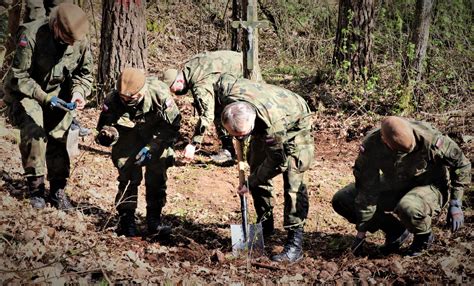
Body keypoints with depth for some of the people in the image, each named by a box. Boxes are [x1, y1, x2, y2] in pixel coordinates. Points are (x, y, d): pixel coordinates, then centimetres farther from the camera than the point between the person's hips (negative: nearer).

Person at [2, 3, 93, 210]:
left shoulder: (80, 39, -13)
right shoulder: (31, 35, -28)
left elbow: (84, 73, 3)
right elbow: (19, 76, -22)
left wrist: (78, 92, -17)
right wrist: (43, 98, -30)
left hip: (59, 93, 4)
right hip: (26, 92, -4)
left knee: (58, 138, -3)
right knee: (33, 132, -23)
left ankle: (58, 190, 11)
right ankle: (35, 186, -7)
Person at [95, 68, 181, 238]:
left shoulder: (159, 93, -33)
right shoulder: (113, 100, -29)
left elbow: (172, 126, -21)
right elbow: (106, 124, -12)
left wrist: (151, 147, -28)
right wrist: (107, 134, -38)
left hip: (157, 137, 0)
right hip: (128, 139, 0)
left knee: (157, 179, -5)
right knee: (128, 178, -11)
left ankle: (154, 221, 7)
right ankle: (126, 221, 0)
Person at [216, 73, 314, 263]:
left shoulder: (274, 123, -46)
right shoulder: (225, 88, -34)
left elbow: (277, 162, -30)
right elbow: (225, 78, -6)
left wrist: (251, 183, -18)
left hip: (293, 125, -7)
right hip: (263, 127, 7)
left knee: (293, 181, -16)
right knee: (256, 168, 10)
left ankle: (295, 242, -16)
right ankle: (265, 225, 27)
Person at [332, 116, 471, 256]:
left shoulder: (429, 139, -32)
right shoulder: (371, 146, -25)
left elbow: (461, 163, -15)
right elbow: (367, 189, -16)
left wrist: (455, 204, -14)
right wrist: (361, 231, -13)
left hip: (429, 185, -4)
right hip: (394, 186, 4)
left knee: (408, 208, -40)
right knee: (341, 201, -10)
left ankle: (424, 236, -3)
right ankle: (395, 230, 5)